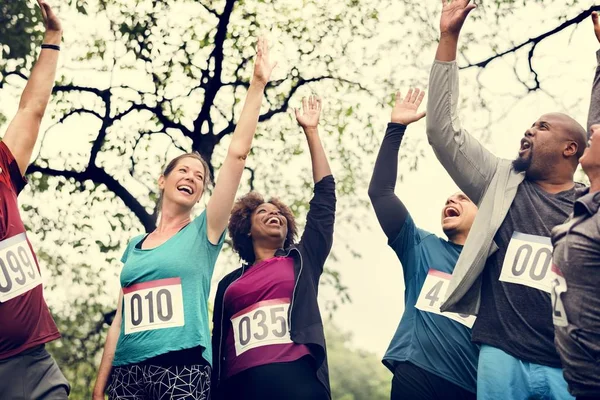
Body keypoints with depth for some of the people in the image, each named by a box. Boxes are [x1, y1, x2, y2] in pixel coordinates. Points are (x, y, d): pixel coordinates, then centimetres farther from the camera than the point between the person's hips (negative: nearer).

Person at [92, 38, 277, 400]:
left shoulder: (204, 232, 5)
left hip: (183, 371, -3)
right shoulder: (134, 246, 16)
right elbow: (121, 318, 15)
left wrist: (257, 86, -4)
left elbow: (237, 155, -3)